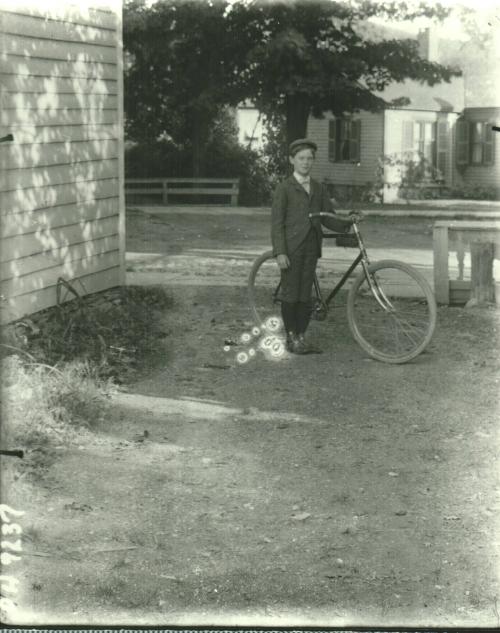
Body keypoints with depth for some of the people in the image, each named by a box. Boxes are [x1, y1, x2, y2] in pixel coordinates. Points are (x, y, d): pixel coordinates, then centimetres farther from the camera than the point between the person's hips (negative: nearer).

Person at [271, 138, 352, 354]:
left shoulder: (319, 189, 13)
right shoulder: (284, 188, -2)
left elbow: (329, 219, 12)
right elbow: (276, 223, -6)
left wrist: (347, 223, -8)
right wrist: (280, 252, -14)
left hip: (311, 247, 4)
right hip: (291, 248, -4)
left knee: (305, 295, 5)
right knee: (291, 294, -1)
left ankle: (301, 337, 13)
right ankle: (291, 338, 9)